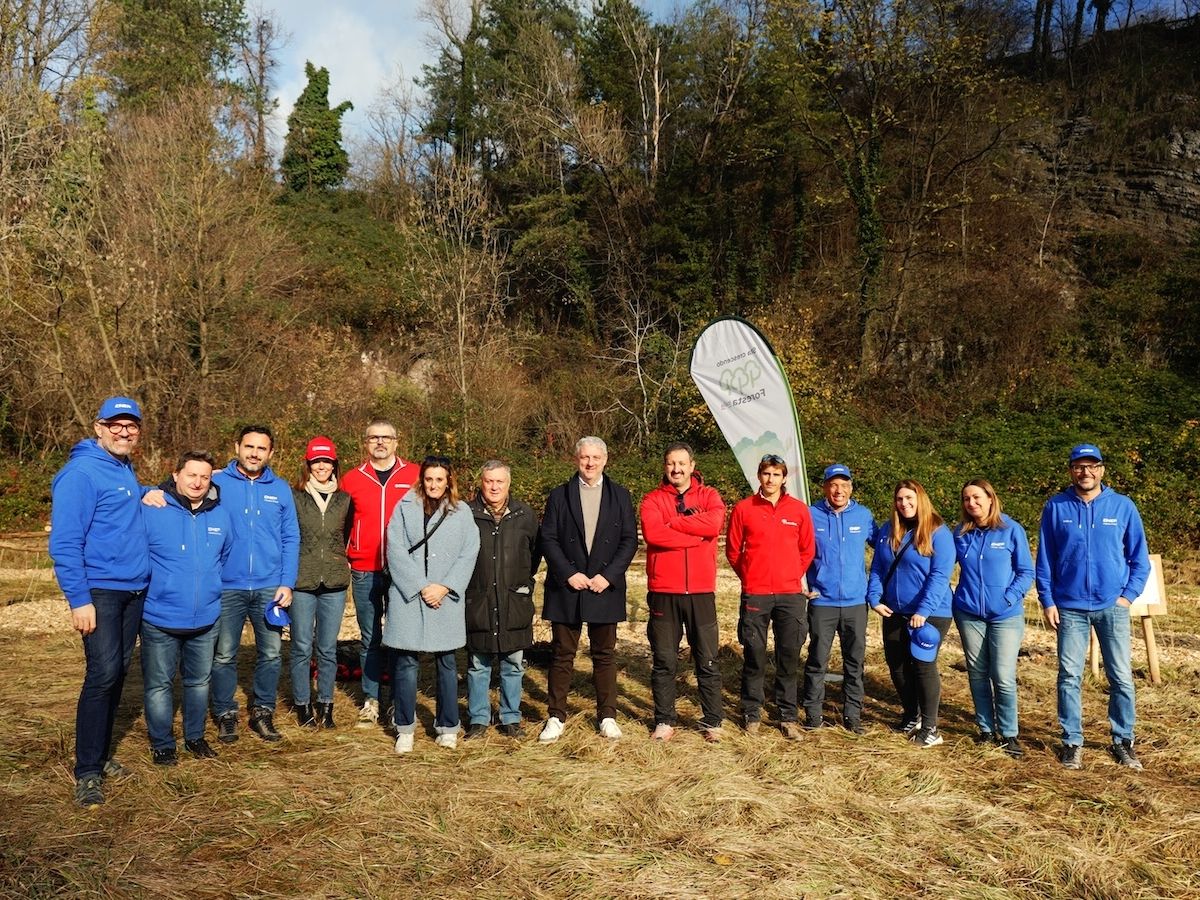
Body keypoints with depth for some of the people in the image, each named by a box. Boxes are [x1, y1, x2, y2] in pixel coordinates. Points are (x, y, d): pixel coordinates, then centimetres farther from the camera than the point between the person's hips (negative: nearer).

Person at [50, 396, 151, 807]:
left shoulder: (126, 470, 12)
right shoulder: (80, 474, -12)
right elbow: (64, 543, -16)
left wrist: (147, 494, 12)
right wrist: (79, 599, -19)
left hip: (134, 589, 8)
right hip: (100, 592, -8)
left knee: (118, 673, 12)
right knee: (102, 674, -10)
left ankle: (101, 754, 24)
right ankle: (87, 772, 0)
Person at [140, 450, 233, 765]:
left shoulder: (221, 515, 2)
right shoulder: (151, 511, -14)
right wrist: (154, 586, -7)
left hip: (206, 619, 4)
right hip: (159, 619, -4)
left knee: (199, 681, 17)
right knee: (159, 684, 8)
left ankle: (195, 737, 34)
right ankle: (162, 744, 24)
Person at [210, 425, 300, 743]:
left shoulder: (280, 489, 5)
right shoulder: (217, 483, -2)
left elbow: (291, 539, 5)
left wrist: (287, 583, -3)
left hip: (270, 588, 2)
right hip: (227, 586, -2)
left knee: (271, 653, 8)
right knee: (224, 656, 8)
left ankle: (263, 712, 24)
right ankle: (225, 714, 24)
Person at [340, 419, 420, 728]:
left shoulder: (414, 476, 3)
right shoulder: (352, 479, 7)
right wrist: (344, 558, 5)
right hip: (364, 572, 1)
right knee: (370, 638, 9)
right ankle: (370, 701, 19)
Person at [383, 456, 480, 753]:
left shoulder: (461, 512, 7)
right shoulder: (405, 507, 3)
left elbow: (469, 554, 1)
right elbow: (395, 550, -4)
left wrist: (445, 587, -10)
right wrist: (421, 587, -11)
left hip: (445, 598, 1)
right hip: (408, 595, -1)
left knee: (446, 662, 7)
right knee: (405, 662, 3)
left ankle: (447, 727, 17)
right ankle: (405, 728, 15)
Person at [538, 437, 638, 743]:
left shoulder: (620, 496, 6)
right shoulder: (559, 496, 4)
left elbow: (629, 540, 1)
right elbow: (548, 539, -1)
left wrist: (608, 576, -10)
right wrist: (569, 574, -11)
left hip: (605, 588, 1)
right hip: (566, 588, 0)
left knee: (604, 654, 9)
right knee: (562, 654, 5)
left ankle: (607, 715, 20)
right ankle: (556, 717, 15)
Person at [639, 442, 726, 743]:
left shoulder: (709, 496, 6)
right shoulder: (653, 500, 4)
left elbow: (715, 523, -16)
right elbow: (652, 533, -16)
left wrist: (673, 522, -11)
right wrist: (696, 535, -13)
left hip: (701, 592, 0)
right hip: (663, 592, 0)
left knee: (708, 661, 7)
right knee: (664, 661, 7)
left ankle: (712, 722, 19)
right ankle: (664, 721, 20)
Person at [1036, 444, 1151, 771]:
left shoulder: (1123, 506, 0)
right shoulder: (1055, 507, 0)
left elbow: (1139, 557, 6)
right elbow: (1044, 559, 4)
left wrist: (1129, 594, -4)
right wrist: (1047, 601, -1)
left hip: (1112, 606, 0)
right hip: (1070, 607, 0)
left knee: (1121, 677, 5)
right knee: (1069, 676, 4)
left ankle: (1122, 741, 20)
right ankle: (1072, 741, 15)